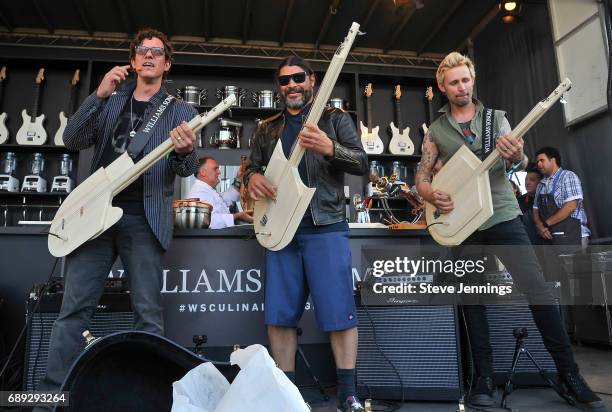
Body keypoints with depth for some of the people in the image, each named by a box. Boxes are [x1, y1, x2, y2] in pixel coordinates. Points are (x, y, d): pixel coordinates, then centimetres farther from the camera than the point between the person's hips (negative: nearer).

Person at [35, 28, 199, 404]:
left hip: (144, 218, -2)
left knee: (148, 313, -2)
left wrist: (185, 152, -26)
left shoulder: (181, 112, 10)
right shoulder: (109, 103, 19)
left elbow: (186, 170, -1)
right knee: (74, 309, 2)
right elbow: (72, 140, 5)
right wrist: (99, 95, -7)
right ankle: (53, 391, 11)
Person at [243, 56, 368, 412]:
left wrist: (329, 148, -24)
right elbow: (252, 167, 20)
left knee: (339, 312, -4)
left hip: (326, 226, -3)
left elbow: (362, 164, -4)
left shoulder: (335, 119, 7)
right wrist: (253, 178, -5)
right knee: (279, 315, 5)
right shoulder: (268, 128, 19)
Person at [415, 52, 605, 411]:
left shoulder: (496, 118, 9)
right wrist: (433, 196, -15)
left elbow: (520, 163, -1)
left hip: (503, 215, 0)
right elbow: (422, 177, 7)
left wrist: (516, 155, -26)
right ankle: (484, 377, 16)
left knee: (538, 289, -6)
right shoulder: (436, 131, 9)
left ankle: (570, 374, 8)